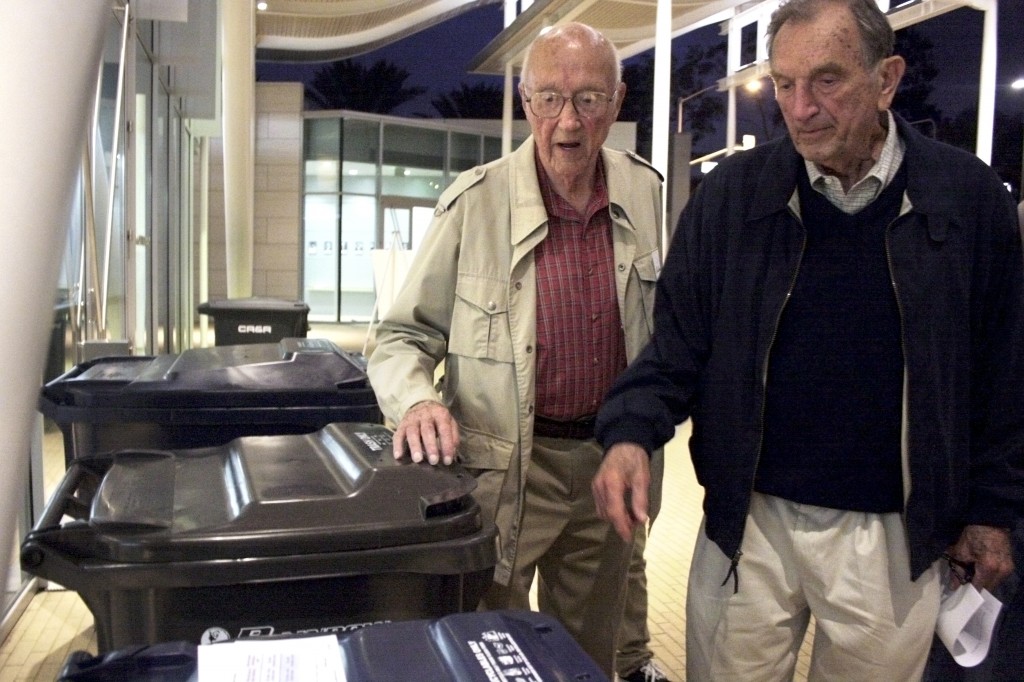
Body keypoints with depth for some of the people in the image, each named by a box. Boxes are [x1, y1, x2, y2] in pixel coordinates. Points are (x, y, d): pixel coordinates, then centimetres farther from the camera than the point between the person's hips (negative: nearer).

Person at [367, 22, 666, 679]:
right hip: (504, 468, -4)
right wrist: (416, 403, -27)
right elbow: (403, 337, -8)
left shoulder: (645, 191, 0)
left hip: (608, 459, 4)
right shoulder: (475, 202, -13)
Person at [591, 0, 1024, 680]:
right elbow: (678, 343, -2)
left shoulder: (969, 196, -5)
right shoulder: (731, 194, -5)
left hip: (895, 536, 0)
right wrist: (631, 432, -19)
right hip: (747, 521, 0)